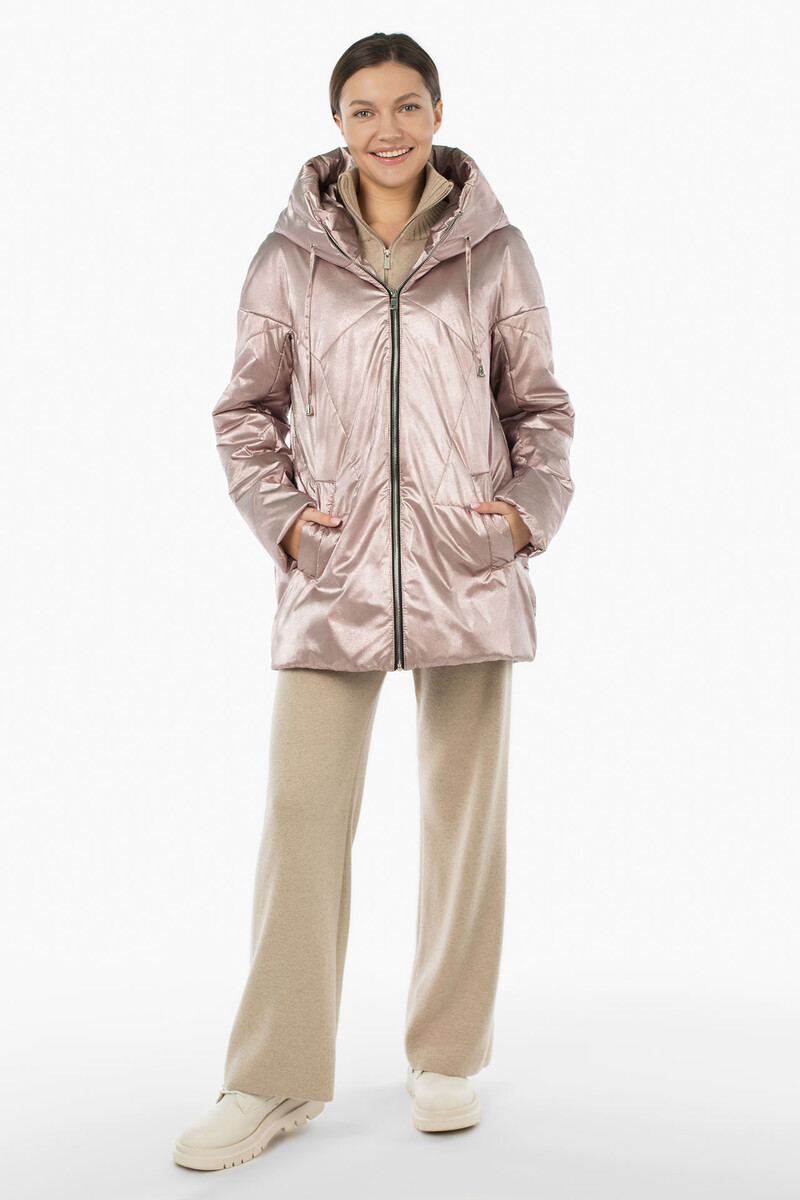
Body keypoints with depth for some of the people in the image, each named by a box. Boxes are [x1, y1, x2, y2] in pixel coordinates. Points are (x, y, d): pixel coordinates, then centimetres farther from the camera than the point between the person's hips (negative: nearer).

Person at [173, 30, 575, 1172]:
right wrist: (279, 514, -4)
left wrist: (533, 506, -4)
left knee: (465, 815, 8)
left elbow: (540, 405, 11)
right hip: (334, 573, 0)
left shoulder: (495, 250, 6)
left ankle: (448, 1058, 26)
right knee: (301, 814, -3)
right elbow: (247, 412, 10)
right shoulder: (290, 256, 5)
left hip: (469, 567, 1)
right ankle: (277, 1077, 12)